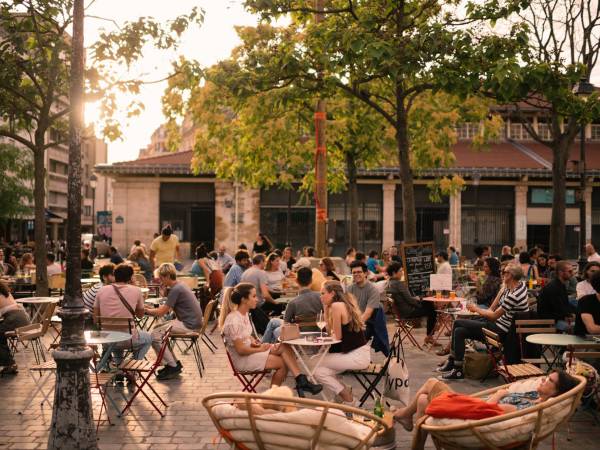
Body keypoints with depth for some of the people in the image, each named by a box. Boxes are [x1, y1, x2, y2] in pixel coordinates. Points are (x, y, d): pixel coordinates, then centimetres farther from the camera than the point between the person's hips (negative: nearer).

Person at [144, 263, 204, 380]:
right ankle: (173, 363, 17)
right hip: (192, 321, 10)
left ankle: (173, 367, -4)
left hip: (189, 325, -10)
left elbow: (161, 312, -16)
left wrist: (146, 310, -1)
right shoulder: (180, 285, 13)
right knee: (158, 329, 15)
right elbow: (167, 308, 21)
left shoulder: (176, 290, -17)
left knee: (155, 335, -12)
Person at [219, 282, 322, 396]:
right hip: (242, 359, -9)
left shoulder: (244, 314, 5)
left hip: (249, 350, 9)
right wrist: (260, 349, -11)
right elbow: (240, 350, -23)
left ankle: (301, 382, -15)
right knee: (283, 362, -13)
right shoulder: (233, 320, -24)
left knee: (284, 348, -12)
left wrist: (252, 340, 0)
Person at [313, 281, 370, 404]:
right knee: (319, 371, 9)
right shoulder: (345, 304, 13)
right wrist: (326, 308, 9)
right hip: (360, 352, 9)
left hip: (358, 356, -9)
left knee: (318, 364, -2)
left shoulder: (336, 306, -14)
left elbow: (337, 337, -14)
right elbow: (330, 330, 14)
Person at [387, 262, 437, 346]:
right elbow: (409, 299, -21)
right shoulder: (399, 284, -24)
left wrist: (415, 299, 8)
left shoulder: (389, 284, 4)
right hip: (408, 312, -10)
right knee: (432, 312, 2)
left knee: (429, 304, 18)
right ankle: (429, 336, 18)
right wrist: (417, 299, -3)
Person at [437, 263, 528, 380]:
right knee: (459, 331, 4)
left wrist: (476, 309, -5)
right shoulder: (521, 284, 5)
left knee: (457, 323, -8)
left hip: (501, 330, -10)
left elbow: (494, 316, -17)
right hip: (499, 323, 10)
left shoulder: (514, 295, -25)